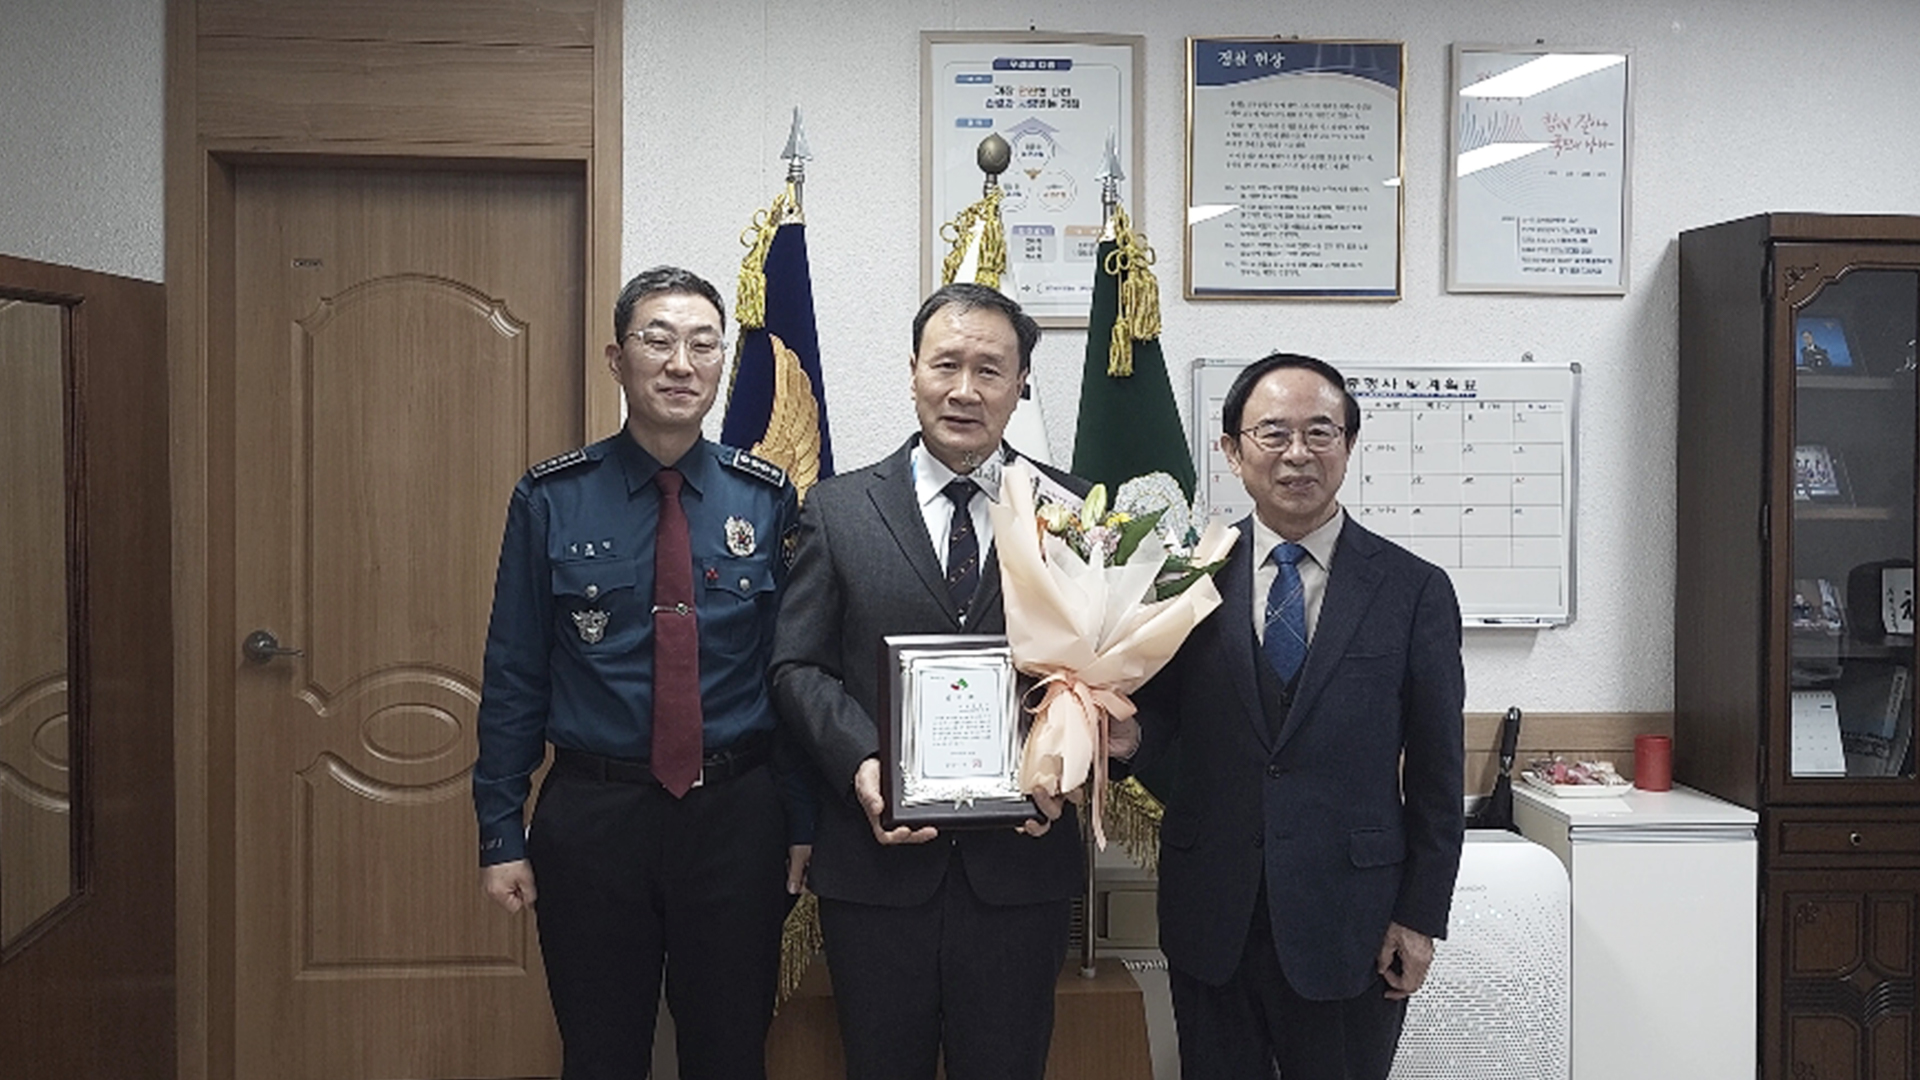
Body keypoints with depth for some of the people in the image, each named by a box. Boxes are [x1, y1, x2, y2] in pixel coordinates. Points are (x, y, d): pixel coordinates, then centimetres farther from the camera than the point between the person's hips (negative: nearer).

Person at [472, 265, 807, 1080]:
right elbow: (513, 674, 0)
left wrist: (802, 821, 2)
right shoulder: (550, 501, -3)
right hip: (592, 816, 0)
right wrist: (500, 832, -2)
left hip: (735, 818, 1)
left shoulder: (767, 500, -1)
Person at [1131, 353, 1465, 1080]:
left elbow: (1436, 773, 0)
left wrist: (1422, 917, -2)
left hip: (1350, 926, -1)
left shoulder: (1415, 590, -2)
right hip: (1210, 922, 1)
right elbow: (1158, 715, 3)